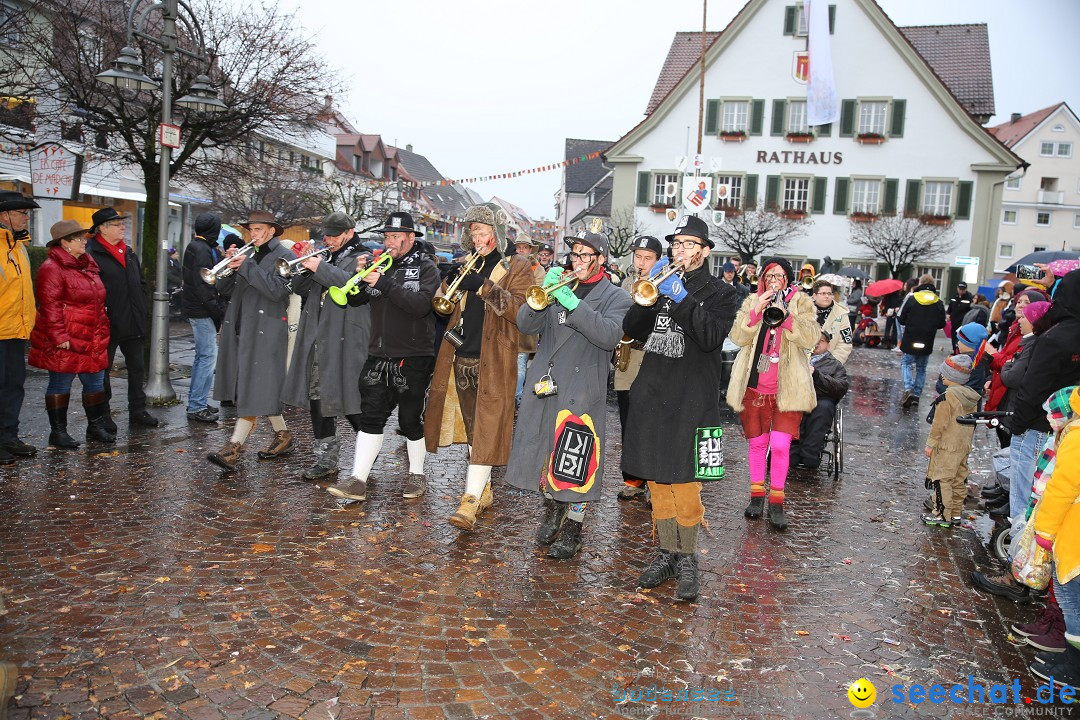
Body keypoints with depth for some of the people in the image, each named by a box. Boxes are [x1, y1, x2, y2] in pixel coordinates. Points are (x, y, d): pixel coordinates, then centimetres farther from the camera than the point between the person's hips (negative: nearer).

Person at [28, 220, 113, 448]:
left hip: (92, 340, 8)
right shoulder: (52, 268, -12)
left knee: (95, 382, 12)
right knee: (60, 384, 2)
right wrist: (59, 337, -21)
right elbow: (50, 306, -17)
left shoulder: (88, 265, 15)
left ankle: (96, 426, 24)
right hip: (65, 342, -8)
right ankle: (58, 431, 11)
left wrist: (102, 332, 19)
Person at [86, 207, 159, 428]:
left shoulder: (129, 253, 13)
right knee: (103, 371, 5)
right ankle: (102, 416, 15)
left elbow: (140, 284, 20)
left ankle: (138, 410, 23)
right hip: (107, 325, -7)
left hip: (133, 324, 7)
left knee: (137, 368, 12)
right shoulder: (91, 254, -11)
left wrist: (143, 314, 13)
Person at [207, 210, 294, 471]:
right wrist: (230, 264, -4)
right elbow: (224, 288, 13)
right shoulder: (248, 254, 16)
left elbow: (277, 290, -19)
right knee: (261, 388, 12)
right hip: (241, 329, 8)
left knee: (256, 386, -9)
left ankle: (234, 447, -11)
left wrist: (247, 266, -19)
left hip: (266, 331, -8)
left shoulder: (284, 257, -4)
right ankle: (283, 436, 25)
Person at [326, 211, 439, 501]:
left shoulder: (425, 267, -2)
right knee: (371, 417, 2)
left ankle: (417, 474, 23)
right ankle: (358, 480, 4)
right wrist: (360, 277, -12)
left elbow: (421, 305, -20)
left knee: (411, 419, 5)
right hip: (379, 355, 4)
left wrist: (385, 284, -24)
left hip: (413, 357, -4)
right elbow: (354, 300, 7)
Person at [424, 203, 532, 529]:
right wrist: (451, 281, -6)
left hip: (493, 362, -6)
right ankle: (484, 490, 25)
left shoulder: (517, 267, 0)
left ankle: (471, 501, -11)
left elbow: (520, 311, -15)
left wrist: (484, 286, -24)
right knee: (472, 429, 13)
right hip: (462, 359, 6)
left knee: (486, 429, -9)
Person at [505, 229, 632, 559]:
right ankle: (552, 510, 37)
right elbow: (525, 324, 3)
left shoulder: (616, 298, 2)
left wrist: (573, 303, -25)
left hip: (582, 389, -5)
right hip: (544, 383, 5)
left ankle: (572, 529, 12)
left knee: (576, 462, -4)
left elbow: (610, 336, -18)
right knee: (543, 452, 13)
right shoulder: (558, 286, 14)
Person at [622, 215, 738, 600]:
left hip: (692, 398, -4)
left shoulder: (721, 293, 4)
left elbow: (712, 337, -14)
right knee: (657, 480, 9)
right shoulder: (661, 285, 15)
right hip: (652, 395, 4)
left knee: (684, 482, -5)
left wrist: (682, 298, -19)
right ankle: (667, 552, 21)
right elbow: (631, 330, 4)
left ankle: (687, 558, 9)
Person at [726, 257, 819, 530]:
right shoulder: (752, 302, 8)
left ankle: (777, 501, 3)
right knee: (757, 443, 12)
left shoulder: (801, 302, 3)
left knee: (780, 445, -10)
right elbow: (738, 337, -6)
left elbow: (811, 338, -12)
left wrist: (786, 314, -25)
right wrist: (756, 311, -19)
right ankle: (757, 495, 26)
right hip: (754, 386, 2)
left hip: (787, 388, -2)